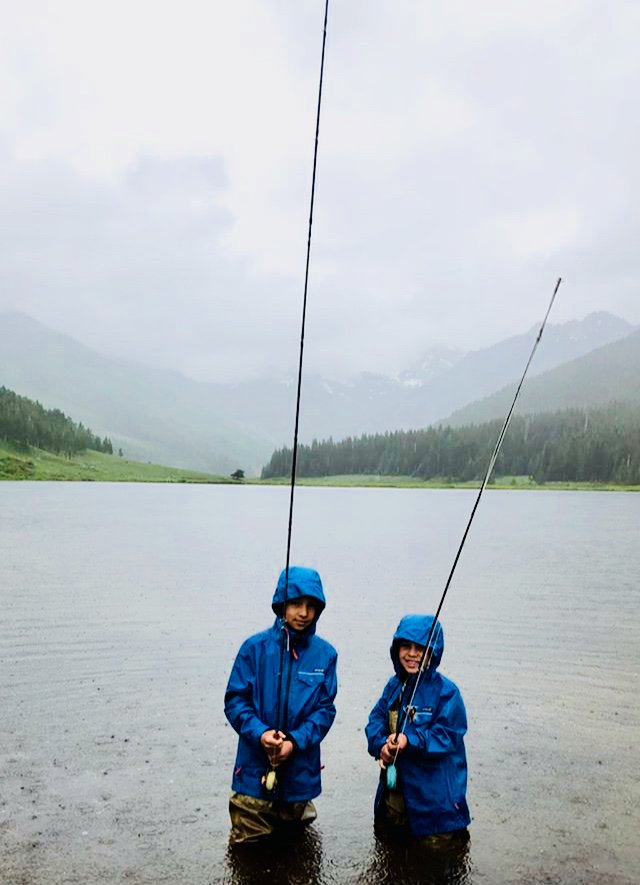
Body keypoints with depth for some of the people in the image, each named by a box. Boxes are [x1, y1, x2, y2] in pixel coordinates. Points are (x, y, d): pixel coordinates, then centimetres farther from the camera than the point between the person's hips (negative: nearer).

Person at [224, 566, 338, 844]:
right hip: (255, 770, -2)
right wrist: (260, 733, -22)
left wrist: (295, 741, -19)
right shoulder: (255, 647, -9)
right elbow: (235, 700, -7)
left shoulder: (325, 654, -5)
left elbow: (325, 709, -5)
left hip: (300, 771, 2)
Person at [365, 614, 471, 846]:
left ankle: (456, 835, 36)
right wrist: (381, 746, -17)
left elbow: (447, 737, -21)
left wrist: (410, 741, -32)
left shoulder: (446, 691, -16)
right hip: (392, 789, 6)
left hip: (434, 798, -6)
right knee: (385, 838, 23)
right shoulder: (394, 685, 3)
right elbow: (376, 720, 3)